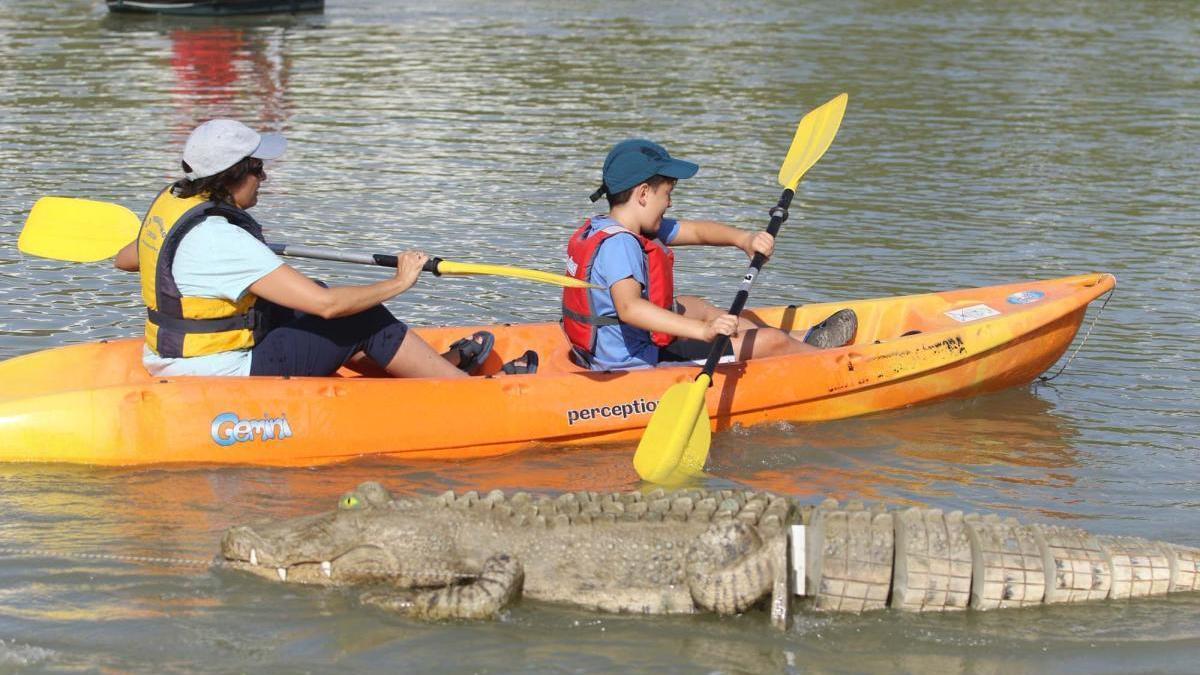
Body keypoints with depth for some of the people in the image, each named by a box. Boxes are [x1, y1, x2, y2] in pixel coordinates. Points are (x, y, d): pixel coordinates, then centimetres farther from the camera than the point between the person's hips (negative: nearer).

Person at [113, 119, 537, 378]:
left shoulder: (170, 201, -1)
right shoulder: (223, 241, -29)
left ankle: (435, 366, 32)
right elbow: (326, 304, -29)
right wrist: (399, 283, -15)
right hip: (222, 380, -10)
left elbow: (124, 259, 21)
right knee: (362, 319, -3)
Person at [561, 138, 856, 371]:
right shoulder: (619, 244, -24)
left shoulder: (599, 228, 7)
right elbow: (629, 307, -41)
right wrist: (702, 330, -47)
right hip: (637, 365, -11)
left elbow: (696, 231, 10)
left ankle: (801, 344, 45)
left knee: (693, 306, 34)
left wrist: (743, 239, -6)